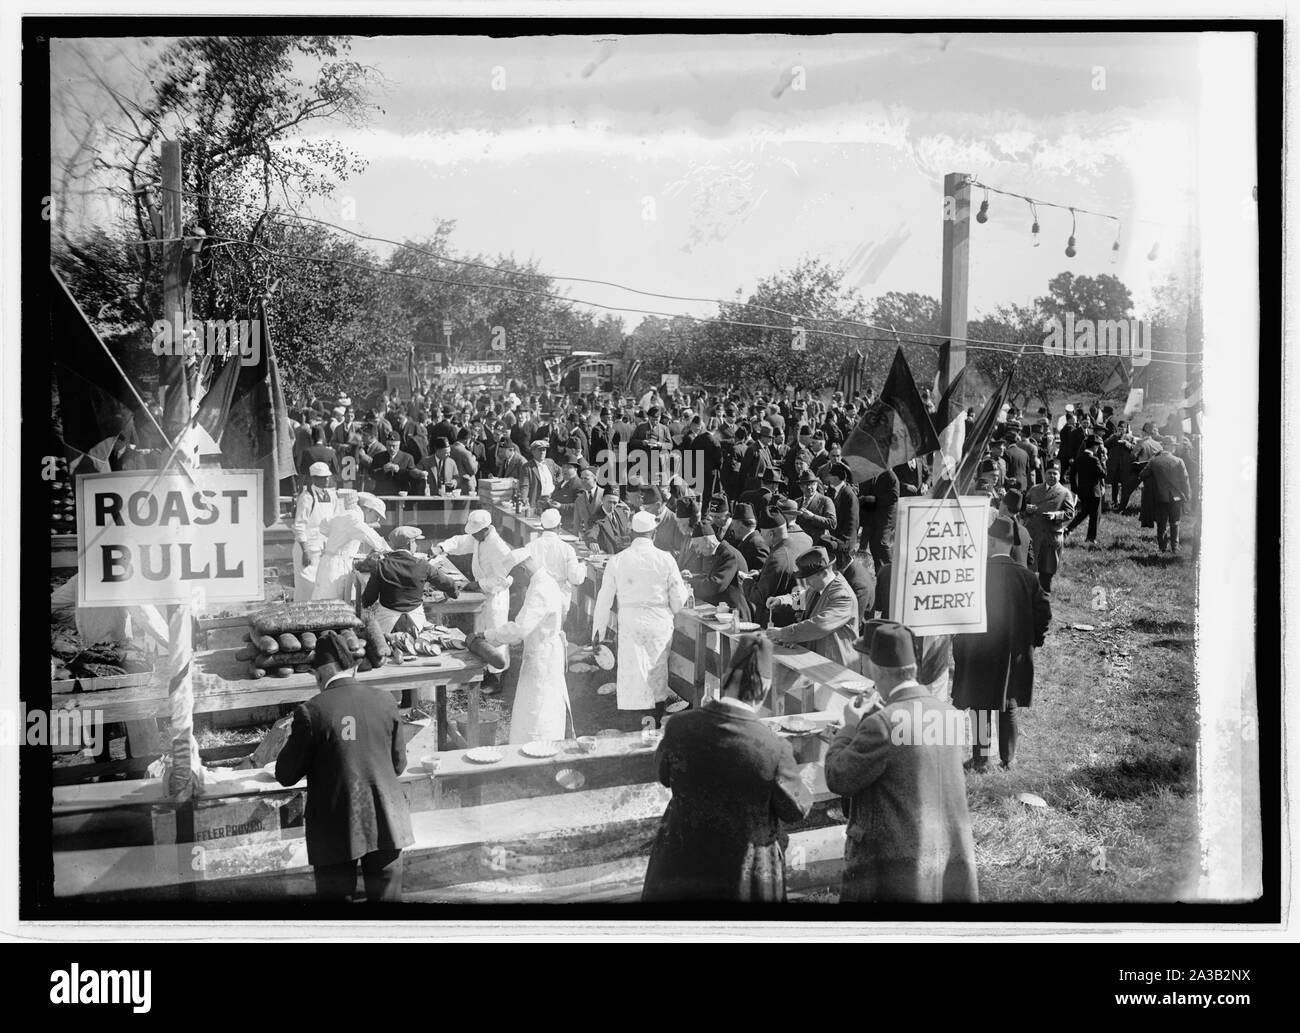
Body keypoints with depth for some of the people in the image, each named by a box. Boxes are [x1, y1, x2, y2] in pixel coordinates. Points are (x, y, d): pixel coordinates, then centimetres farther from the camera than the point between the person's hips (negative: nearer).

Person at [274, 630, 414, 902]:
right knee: (386, 894, 13)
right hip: (385, 824, 3)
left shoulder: (311, 711, -12)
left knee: (334, 894, 10)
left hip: (336, 829, -2)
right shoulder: (384, 701, -3)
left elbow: (286, 775, -4)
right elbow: (399, 764, 7)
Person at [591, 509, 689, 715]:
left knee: (632, 672, 6)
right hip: (660, 622, 0)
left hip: (630, 622, 0)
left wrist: (598, 629, 11)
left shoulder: (617, 561, -4)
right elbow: (679, 598, -1)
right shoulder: (666, 559, -6)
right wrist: (671, 613, 21)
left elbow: (605, 598, 2)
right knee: (657, 671, 14)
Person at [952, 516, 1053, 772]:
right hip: (1016, 655, 3)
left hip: (981, 655, -3)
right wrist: (1033, 640, 11)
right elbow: (1044, 613, -4)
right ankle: (1009, 758, 23)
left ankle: (981, 759, 14)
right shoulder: (1027, 577, -6)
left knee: (981, 707, 8)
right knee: (1010, 708, 15)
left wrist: (959, 649, 1)